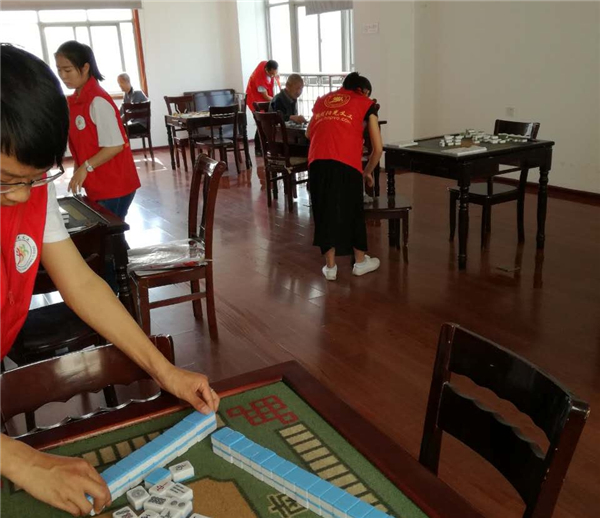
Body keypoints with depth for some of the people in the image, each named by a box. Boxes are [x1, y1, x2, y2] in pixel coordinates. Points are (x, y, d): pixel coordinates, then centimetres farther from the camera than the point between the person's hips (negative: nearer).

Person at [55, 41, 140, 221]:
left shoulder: (98, 101, -16)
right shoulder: (75, 100, 9)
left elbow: (115, 146, -19)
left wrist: (85, 167, -19)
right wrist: (78, 172, 6)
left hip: (114, 185, -8)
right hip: (96, 185, 8)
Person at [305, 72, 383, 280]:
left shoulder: (322, 100, 27)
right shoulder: (366, 104, 17)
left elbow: (309, 133, 41)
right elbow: (378, 148, 14)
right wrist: (368, 171, 29)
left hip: (316, 162, 3)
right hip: (346, 163, -3)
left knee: (325, 211, 14)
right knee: (353, 210, 14)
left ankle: (330, 266, 19)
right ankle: (360, 262, 29)